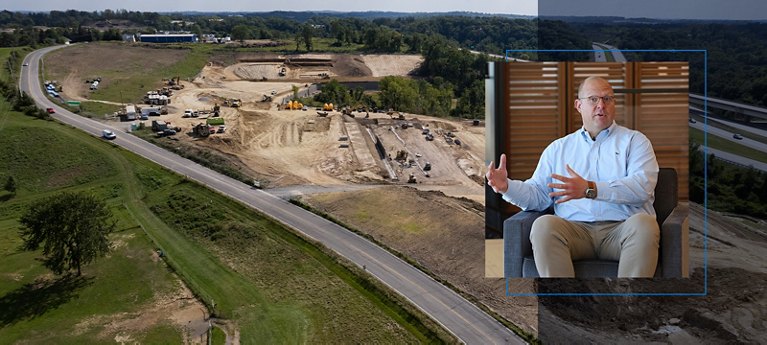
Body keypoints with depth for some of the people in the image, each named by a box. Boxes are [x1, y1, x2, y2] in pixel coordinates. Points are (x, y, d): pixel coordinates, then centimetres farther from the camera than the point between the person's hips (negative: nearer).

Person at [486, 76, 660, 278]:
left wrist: (590, 189, -17)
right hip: (576, 228, 1)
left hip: (622, 228, -1)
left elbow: (642, 186, -5)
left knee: (643, 224, -33)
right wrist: (507, 186, -4)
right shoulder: (558, 148, 22)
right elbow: (538, 194, 16)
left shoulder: (634, 140, 14)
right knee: (544, 225, -29)